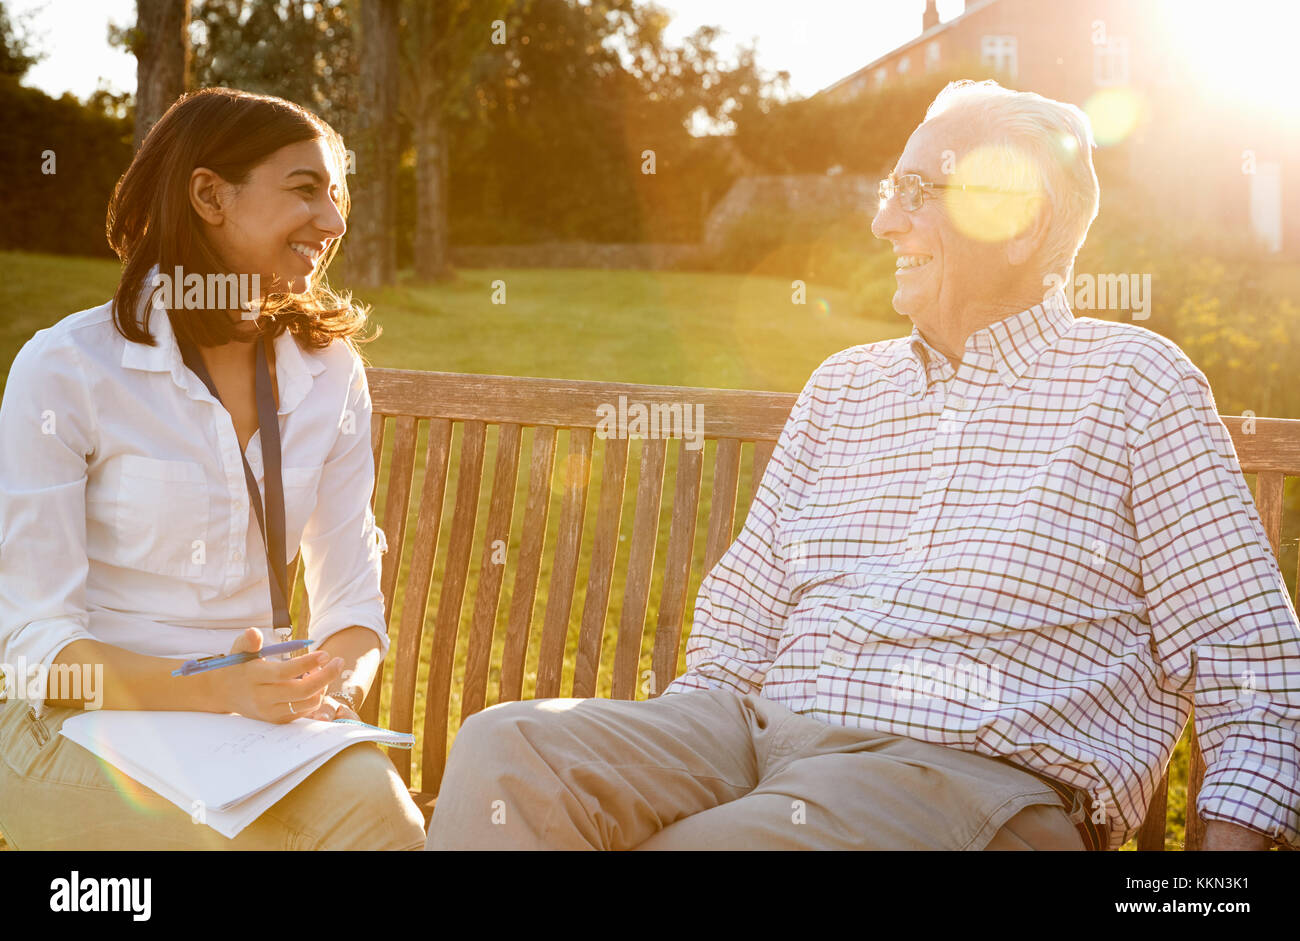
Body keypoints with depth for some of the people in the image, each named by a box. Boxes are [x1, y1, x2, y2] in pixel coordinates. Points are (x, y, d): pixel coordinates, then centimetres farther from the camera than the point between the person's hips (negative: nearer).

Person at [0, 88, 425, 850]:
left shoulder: (330, 370, 6)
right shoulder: (66, 369, -8)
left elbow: (352, 597, 8)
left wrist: (340, 677, -17)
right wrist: (211, 691, -26)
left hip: (258, 720, 3)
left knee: (376, 808, -29)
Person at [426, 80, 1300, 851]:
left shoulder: (1134, 382, 6)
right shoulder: (842, 387, 21)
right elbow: (737, 627, 21)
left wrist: (1229, 843, -12)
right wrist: (660, 761, 6)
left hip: (983, 770, -5)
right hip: (764, 732, 5)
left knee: (708, 842, -35)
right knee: (505, 748, -21)